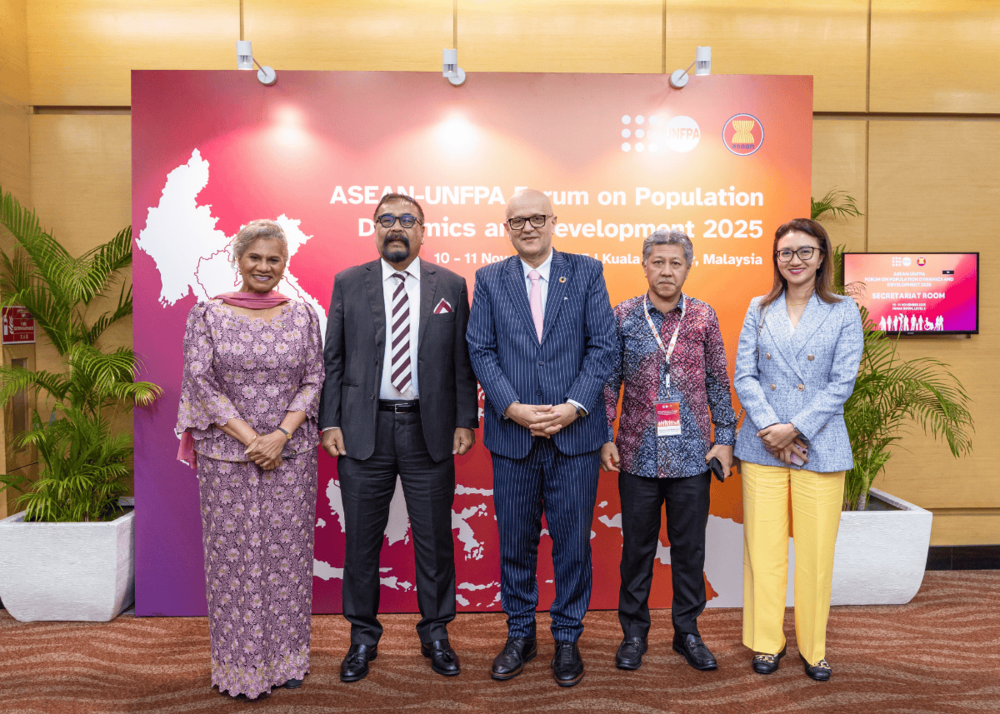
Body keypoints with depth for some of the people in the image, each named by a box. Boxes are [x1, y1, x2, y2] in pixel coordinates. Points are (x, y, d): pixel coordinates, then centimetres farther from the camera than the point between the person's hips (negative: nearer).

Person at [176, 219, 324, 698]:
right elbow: (200, 380, -5)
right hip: (226, 454, -1)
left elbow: (314, 380, 1)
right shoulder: (206, 314, 0)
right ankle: (241, 665, 20)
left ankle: (286, 658, 24)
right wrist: (249, 438, -13)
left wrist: (281, 435, -12)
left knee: (287, 552, 8)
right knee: (234, 555, 5)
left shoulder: (302, 315, 5)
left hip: (291, 453, 2)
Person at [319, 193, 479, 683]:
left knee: (434, 537, 9)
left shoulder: (451, 286, 5)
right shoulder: (348, 284, 5)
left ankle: (435, 633, 28)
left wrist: (465, 421, -2)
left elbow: (463, 361, 4)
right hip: (364, 430, 1)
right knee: (361, 539, 10)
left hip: (429, 431, 0)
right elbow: (332, 359, 5)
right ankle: (363, 637, 28)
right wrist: (330, 422, -2)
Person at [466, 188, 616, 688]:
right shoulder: (489, 280, 6)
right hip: (512, 433, 1)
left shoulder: (586, 272, 3)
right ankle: (520, 634, 30)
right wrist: (513, 408, -12)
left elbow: (603, 345, -2)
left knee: (572, 540, 8)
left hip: (575, 432, -1)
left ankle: (567, 638, 26)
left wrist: (574, 406, -13)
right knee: (515, 540, 12)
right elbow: (480, 351, 0)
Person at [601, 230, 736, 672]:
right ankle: (634, 631, 26)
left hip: (692, 454, 1)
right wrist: (605, 438, -2)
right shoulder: (624, 316, 0)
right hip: (639, 454, -1)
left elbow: (718, 382, 7)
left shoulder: (704, 317, 3)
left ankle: (687, 631, 29)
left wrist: (725, 438, 3)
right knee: (637, 546, 10)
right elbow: (609, 381, 2)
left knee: (690, 546, 11)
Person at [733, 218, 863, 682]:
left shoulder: (843, 312, 3)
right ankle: (766, 642, 22)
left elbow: (842, 383, -4)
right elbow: (744, 376, 2)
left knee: (816, 552, 5)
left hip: (819, 447, -1)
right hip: (762, 448, 1)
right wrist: (770, 428, -11)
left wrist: (795, 429, -13)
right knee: (763, 548, 6)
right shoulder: (759, 311, 8)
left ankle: (813, 647, 23)